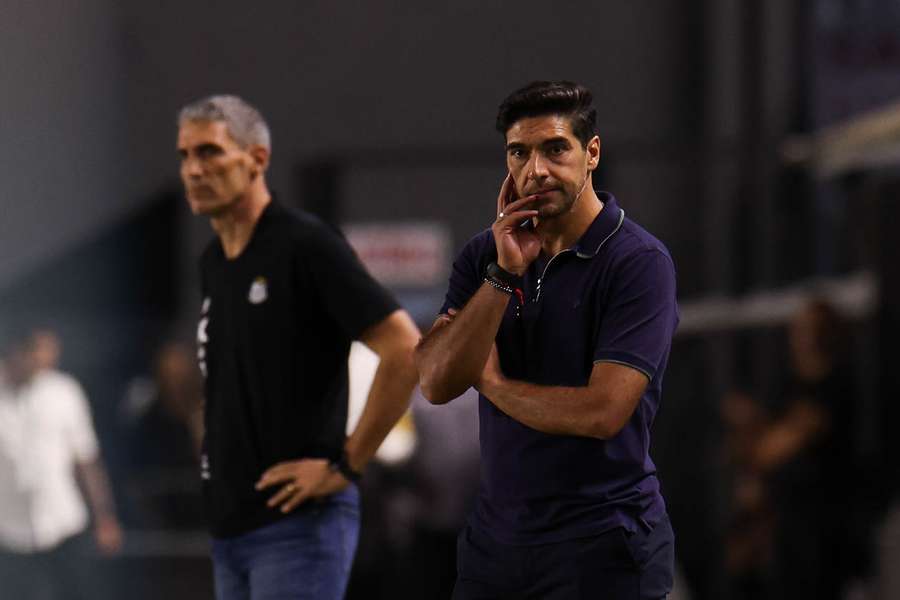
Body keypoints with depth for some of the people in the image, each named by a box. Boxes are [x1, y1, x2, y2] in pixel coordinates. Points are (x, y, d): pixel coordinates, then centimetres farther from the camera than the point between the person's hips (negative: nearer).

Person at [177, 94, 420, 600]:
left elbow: (406, 351, -17)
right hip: (230, 526, 9)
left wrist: (347, 465, -15)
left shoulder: (307, 245, -11)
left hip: (298, 522, -9)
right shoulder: (213, 264, 15)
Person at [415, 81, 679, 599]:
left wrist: (491, 382, -4)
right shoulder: (485, 256, 7)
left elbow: (602, 411, -19)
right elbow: (436, 381, -5)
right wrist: (503, 274, -14)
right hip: (496, 534, 5)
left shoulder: (640, 262, -11)